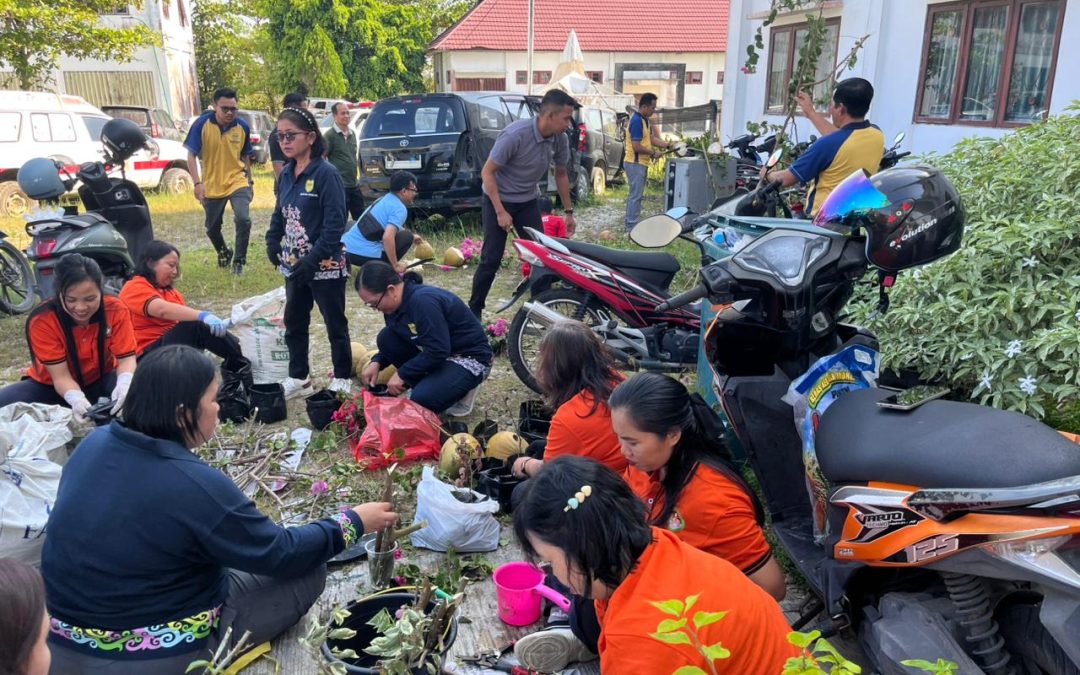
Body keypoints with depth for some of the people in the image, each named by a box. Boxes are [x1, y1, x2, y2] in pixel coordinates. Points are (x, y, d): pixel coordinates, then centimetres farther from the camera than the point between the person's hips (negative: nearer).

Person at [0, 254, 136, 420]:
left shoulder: (116, 310, -20)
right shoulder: (42, 320, -25)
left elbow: (126, 358, -22)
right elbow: (60, 375, -25)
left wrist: (124, 384, -46)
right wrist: (76, 399, -48)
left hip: (100, 382, 1)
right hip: (52, 385, 0)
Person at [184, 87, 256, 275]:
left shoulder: (243, 127, -6)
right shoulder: (202, 124, -13)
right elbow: (191, 155, -10)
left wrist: (250, 181, 13)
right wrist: (197, 183, -19)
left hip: (237, 182, 0)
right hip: (212, 185, 0)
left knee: (243, 220, -21)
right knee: (212, 228, 15)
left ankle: (239, 261, -3)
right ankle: (223, 253, 45)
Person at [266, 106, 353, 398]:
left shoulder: (326, 174, -15)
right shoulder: (286, 175, 7)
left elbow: (335, 224, -20)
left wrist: (313, 260, -23)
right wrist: (272, 243, 2)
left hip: (325, 266, -7)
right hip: (294, 265, 8)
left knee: (335, 324, 7)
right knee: (294, 323, 16)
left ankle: (342, 379, 22)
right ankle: (298, 379, 30)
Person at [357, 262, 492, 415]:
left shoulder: (423, 301, -29)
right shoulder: (397, 303, -2)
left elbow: (438, 352, -29)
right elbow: (391, 342, 14)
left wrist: (402, 374, -19)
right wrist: (377, 362, -6)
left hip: (470, 358, -9)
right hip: (436, 352, 9)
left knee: (422, 400, -29)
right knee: (386, 338, -6)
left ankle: (460, 390, 2)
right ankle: (424, 386, 3)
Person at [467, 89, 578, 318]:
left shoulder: (560, 140, -10)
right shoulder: (515, 134, -29)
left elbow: (561, 174, 9)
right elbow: (487, 172, -22)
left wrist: (568, 211, 11)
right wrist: (501, 212, -24)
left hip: (528, 201, 6)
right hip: (498, 200, -5)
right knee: (491, 260, -5)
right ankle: (474, 310, 10)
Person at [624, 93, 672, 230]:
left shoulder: (644, 120, 13)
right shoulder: (637, 121, -19)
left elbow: (651, 138, 17)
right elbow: (637, 147, -23)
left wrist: (668, 145, 6)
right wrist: (653, 153, -12)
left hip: (640, 163, 10)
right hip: (635, 164, -10)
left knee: (636, 195, 13)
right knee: (636, 195, -6)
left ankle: (632, 224, 20)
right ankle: (632, 227, -2)